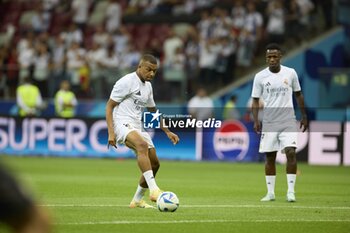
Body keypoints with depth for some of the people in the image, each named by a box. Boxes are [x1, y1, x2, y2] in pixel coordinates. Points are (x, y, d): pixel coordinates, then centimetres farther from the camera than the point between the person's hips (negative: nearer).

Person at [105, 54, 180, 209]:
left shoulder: (148, 86, 18)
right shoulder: (126, 82, -7)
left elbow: (153, 112, 31)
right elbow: (109, 106, -9)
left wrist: (167, 132, 24)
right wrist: (111, 133, -19)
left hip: (138, 127, 9)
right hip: (123, 123, -9)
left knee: (154, 163, 5)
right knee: (142, 145, -36)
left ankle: (137, 200, 21)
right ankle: (154, 190, -45)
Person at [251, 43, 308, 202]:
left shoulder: (291, 73, 1)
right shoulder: (260, 76, 0)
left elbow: (298, 94, 12)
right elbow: (255, 100, 3)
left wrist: (304, 116, 12)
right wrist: (256, 121, -8)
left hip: (288, 122, -1)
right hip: (269, 122, 1)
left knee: (291, 153, -15)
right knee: (270, 157, 3)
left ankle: (291, 191, -9)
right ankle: (270, 192, 12)